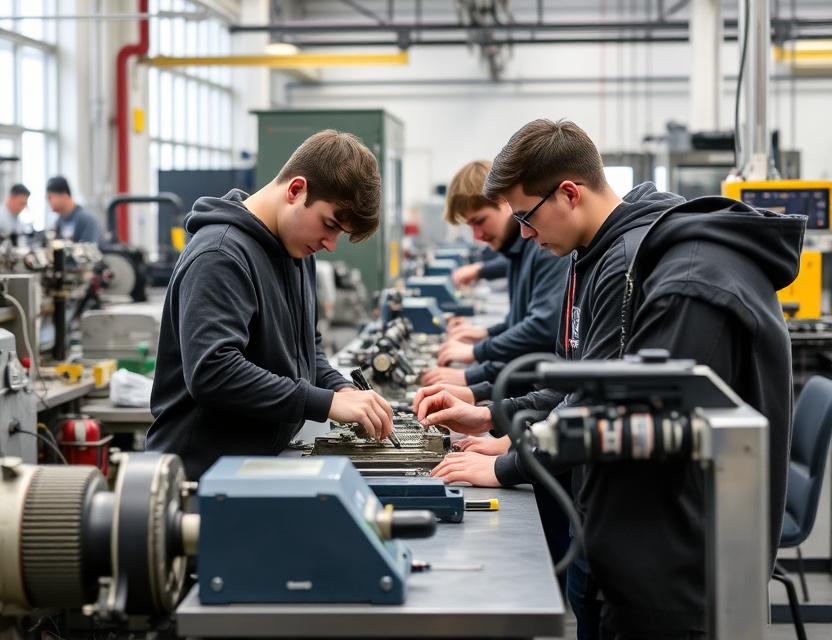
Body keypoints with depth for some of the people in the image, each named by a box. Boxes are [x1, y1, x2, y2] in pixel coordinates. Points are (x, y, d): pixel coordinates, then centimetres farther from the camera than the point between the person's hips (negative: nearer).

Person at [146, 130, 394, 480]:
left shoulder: (297, 250, 13)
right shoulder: (219, 256, -16)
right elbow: (210, 372, -27)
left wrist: (341, 390, 3)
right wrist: (328, 403, -25)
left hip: (266, 460, 9)